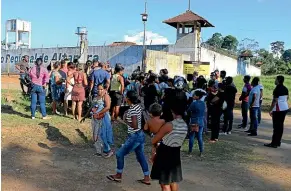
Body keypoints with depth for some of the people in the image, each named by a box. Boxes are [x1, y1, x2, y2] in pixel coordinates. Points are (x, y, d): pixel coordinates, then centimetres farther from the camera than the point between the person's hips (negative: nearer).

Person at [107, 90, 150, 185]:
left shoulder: (132, 110, -23)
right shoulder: (137, 106, 4)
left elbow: (134, 126, -28)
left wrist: (125, 120, -15)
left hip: (134, 137, -9)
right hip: (140, 135, 9)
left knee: (120, 154, 7)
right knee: (141, 157, 17)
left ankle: (118, 176, 21)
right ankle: (147, 178, 24)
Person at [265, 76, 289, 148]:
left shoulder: (277, 89, -17)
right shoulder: (285, 89, 9)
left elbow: (275, 101, -18)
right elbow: (287, 98, 17)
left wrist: (270, 110, -13)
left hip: (278, 109, -9)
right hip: (285, 108, 9)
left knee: (276, 126, -5)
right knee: (281, 125, 12)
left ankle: (274, 143, -2)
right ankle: (278, 142, 18)